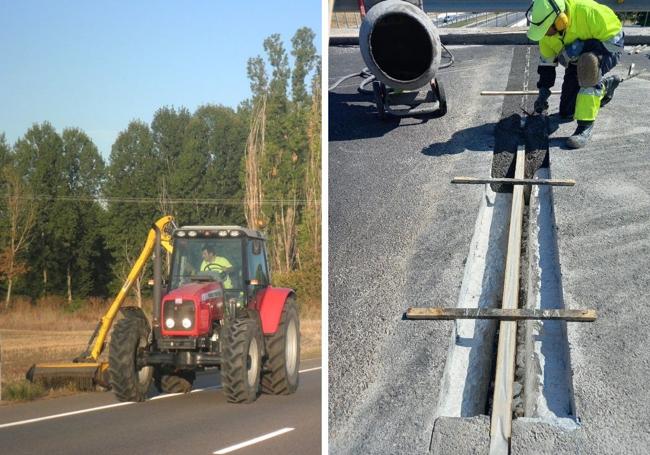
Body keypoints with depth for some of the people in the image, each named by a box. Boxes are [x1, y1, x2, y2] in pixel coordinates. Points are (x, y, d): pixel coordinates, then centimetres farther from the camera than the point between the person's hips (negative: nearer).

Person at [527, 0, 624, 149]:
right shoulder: (547, 29, -17)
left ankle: (586, 126, -33)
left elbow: (613, 41, -29)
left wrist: (579, 48, -34)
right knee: (566, 113, 6)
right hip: (579, 59, 7)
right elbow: (546, 61, -2)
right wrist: (543, 92, -4)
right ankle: (605, 84, 31)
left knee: (587, 63, -43)